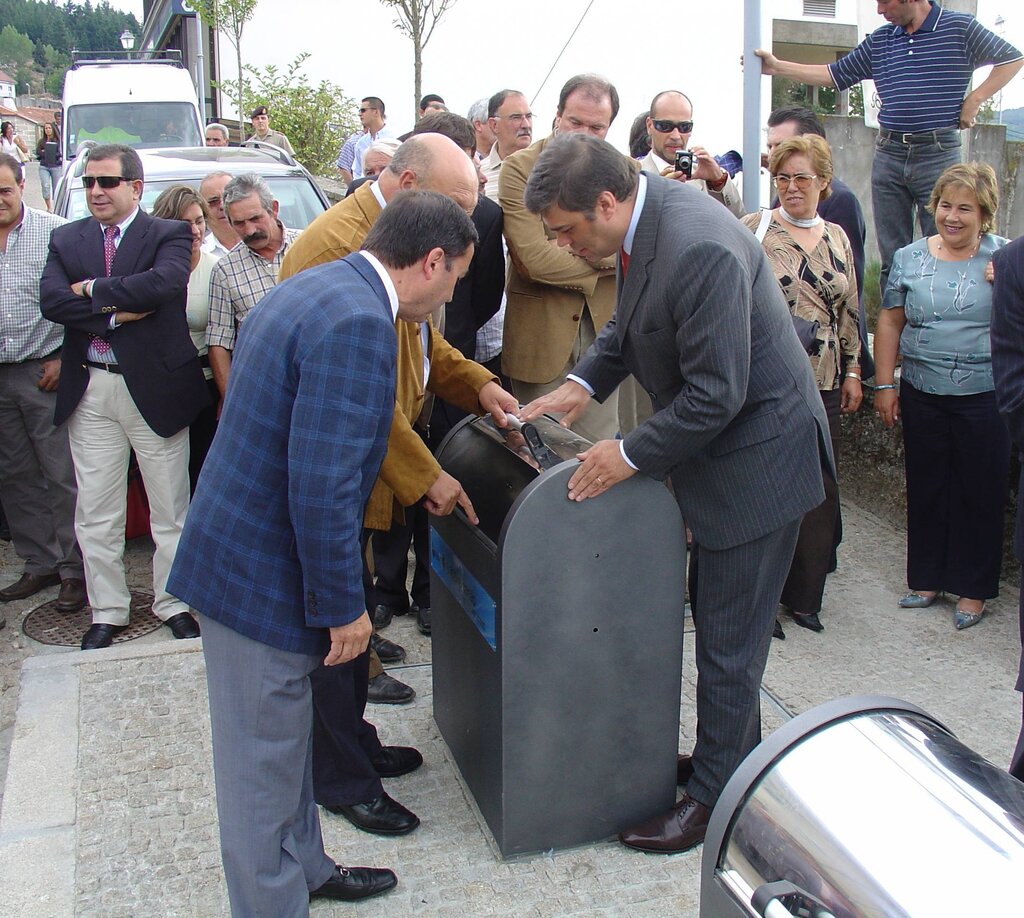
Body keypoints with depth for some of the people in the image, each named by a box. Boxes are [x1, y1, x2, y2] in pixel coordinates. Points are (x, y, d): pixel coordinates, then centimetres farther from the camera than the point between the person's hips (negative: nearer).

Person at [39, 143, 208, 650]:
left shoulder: (169, 234, -1)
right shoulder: (66, 239, 10)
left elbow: (165, 283, -22)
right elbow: (51, 301, -6)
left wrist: (92, 290, -13)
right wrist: (117, 312, -16)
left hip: (155, 386, -3)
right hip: (89, 391, 3)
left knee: (170, 508, 8)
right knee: (95, 513, 9)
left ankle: (173, 604, 24)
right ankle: (107, 612, 23)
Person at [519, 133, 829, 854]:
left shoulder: (701, 252, -30)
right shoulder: (649, 211, 0)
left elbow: (716, 394, -27)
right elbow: (631, 321, 15)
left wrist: (631, 455, -18)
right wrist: (584, 384, 1)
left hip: (757, 455, -9)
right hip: (717, 447, 9)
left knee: (729, 643, 4)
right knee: (724, 628, 20)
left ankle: (715, 799, 20)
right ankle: (736, 760, 37)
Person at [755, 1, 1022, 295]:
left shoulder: (960, 27, 0)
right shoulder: (879, 40, 13)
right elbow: (836, 74, 17)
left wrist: (974, 99, -5)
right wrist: (777, 67, 11)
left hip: (938, 153, -4)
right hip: (888, 155, 4)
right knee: (892, 257, 5)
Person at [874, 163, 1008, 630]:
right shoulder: (909, 258, 5)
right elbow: (890, 323, 8)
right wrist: (884, 384, 5)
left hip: (984, 397, -2)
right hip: (922, 395, 2)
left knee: (980, 493, 6)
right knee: (926, 489, 12)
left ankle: (974, 588, 20)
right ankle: (927, 578, 28)